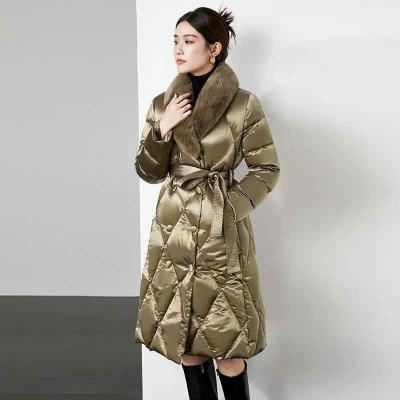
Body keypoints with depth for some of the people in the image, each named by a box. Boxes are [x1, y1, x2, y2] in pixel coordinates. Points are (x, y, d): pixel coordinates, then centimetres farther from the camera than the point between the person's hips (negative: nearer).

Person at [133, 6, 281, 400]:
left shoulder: (244, 104, -6)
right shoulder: (162, 103, 5)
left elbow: (266, 169, -1)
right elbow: (148, 172, 6)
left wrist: (232, 207, -13)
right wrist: (162, 130, -10)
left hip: (221, 231, -4)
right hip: (173, 229, 4)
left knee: (226, 341, 0)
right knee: (183, 337, 11)